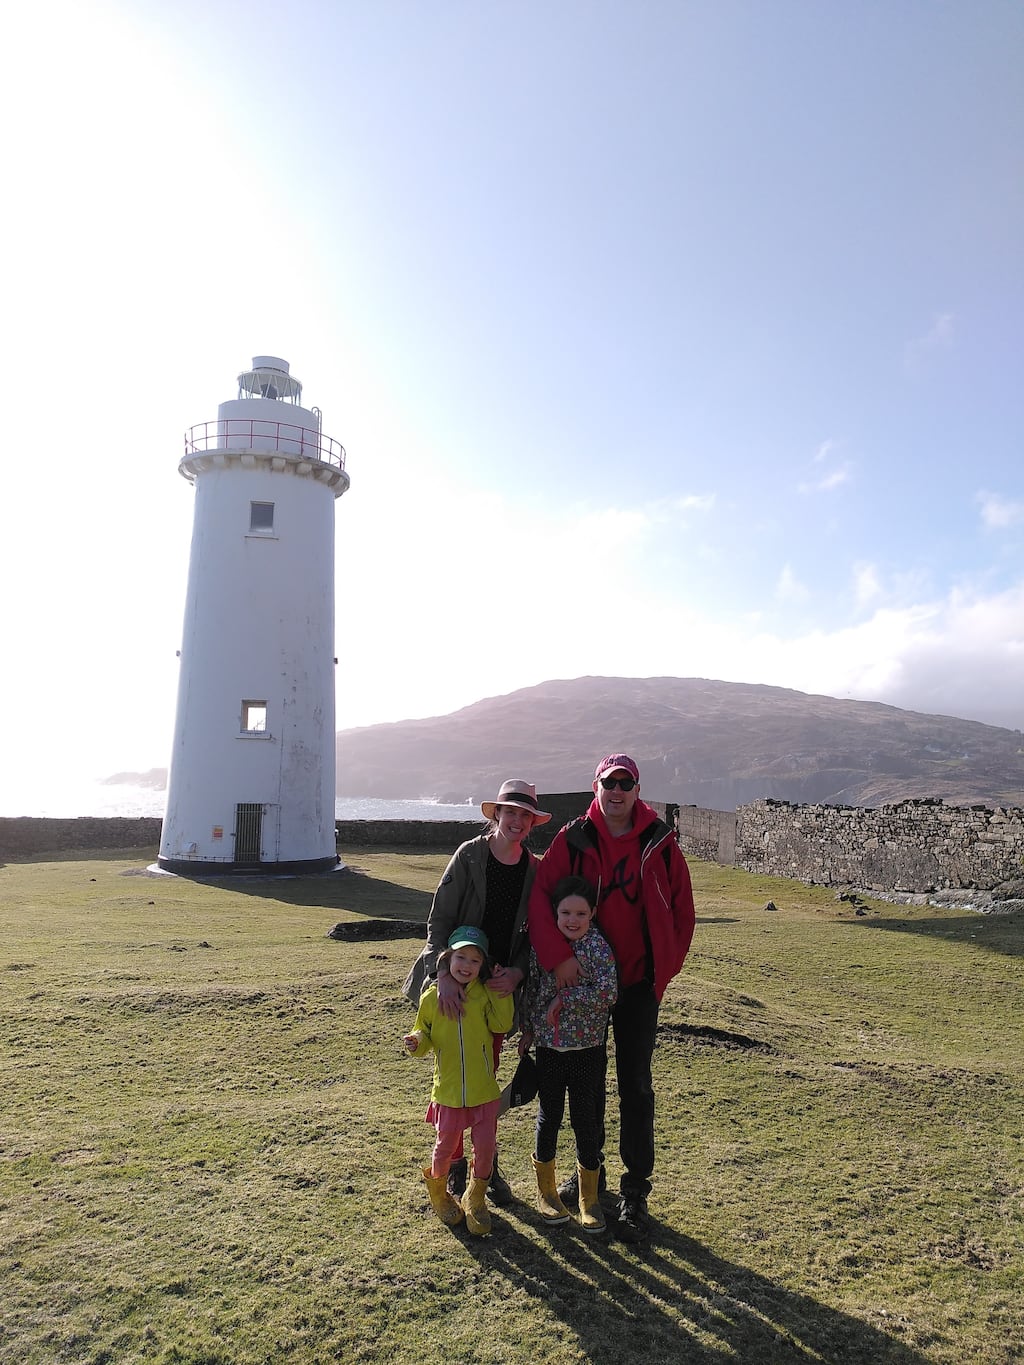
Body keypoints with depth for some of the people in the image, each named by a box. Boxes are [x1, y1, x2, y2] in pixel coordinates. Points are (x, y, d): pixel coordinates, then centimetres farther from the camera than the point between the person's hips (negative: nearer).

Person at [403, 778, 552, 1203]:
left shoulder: (535, 869, -1)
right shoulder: (469, 855, -12)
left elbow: (534, 933, 3)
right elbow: (438, 919, -13)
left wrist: (516, 972, -13)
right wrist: (444, 972, -25)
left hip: (499, 984, 3)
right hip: (454, 982, -2)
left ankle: (487, 1165, 30)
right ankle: (454, 1163, 26)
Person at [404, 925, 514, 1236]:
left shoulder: (485, 994, -4)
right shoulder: (432, 997, -7)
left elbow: (501, 1025, -11)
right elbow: (425, 1035, 1)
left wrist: (501, 994, -19)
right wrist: (416, 1043, -20)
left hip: (484, 1090, 1)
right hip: (448, 1091, -1)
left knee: (486, 1146, 6)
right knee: (446, 1146, 13)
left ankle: (475, 1199, 33)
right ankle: (437, 1189, 44)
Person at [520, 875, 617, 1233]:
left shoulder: (598, 946, -15)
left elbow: (609, 991, -26)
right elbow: (531, 988, 7)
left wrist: (564, 998, -23)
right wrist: (528, 1029, 10)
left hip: (587, 1047, -2)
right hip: (549, 1045, 3)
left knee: (587, 1119, 8)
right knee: (549, 1116, 14)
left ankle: (589, 1196, 27)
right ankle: (546, 1188, 34)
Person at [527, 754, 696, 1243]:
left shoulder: (660, 843, -5)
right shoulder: (573, 839, -6)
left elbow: (681, 910, 2)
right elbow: (540, 895, -14)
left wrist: (664, 969, -1)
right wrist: (558, 956, -24)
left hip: (638, 983, -1)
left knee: (636, 1087, 5)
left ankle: (635, 1192, 20)